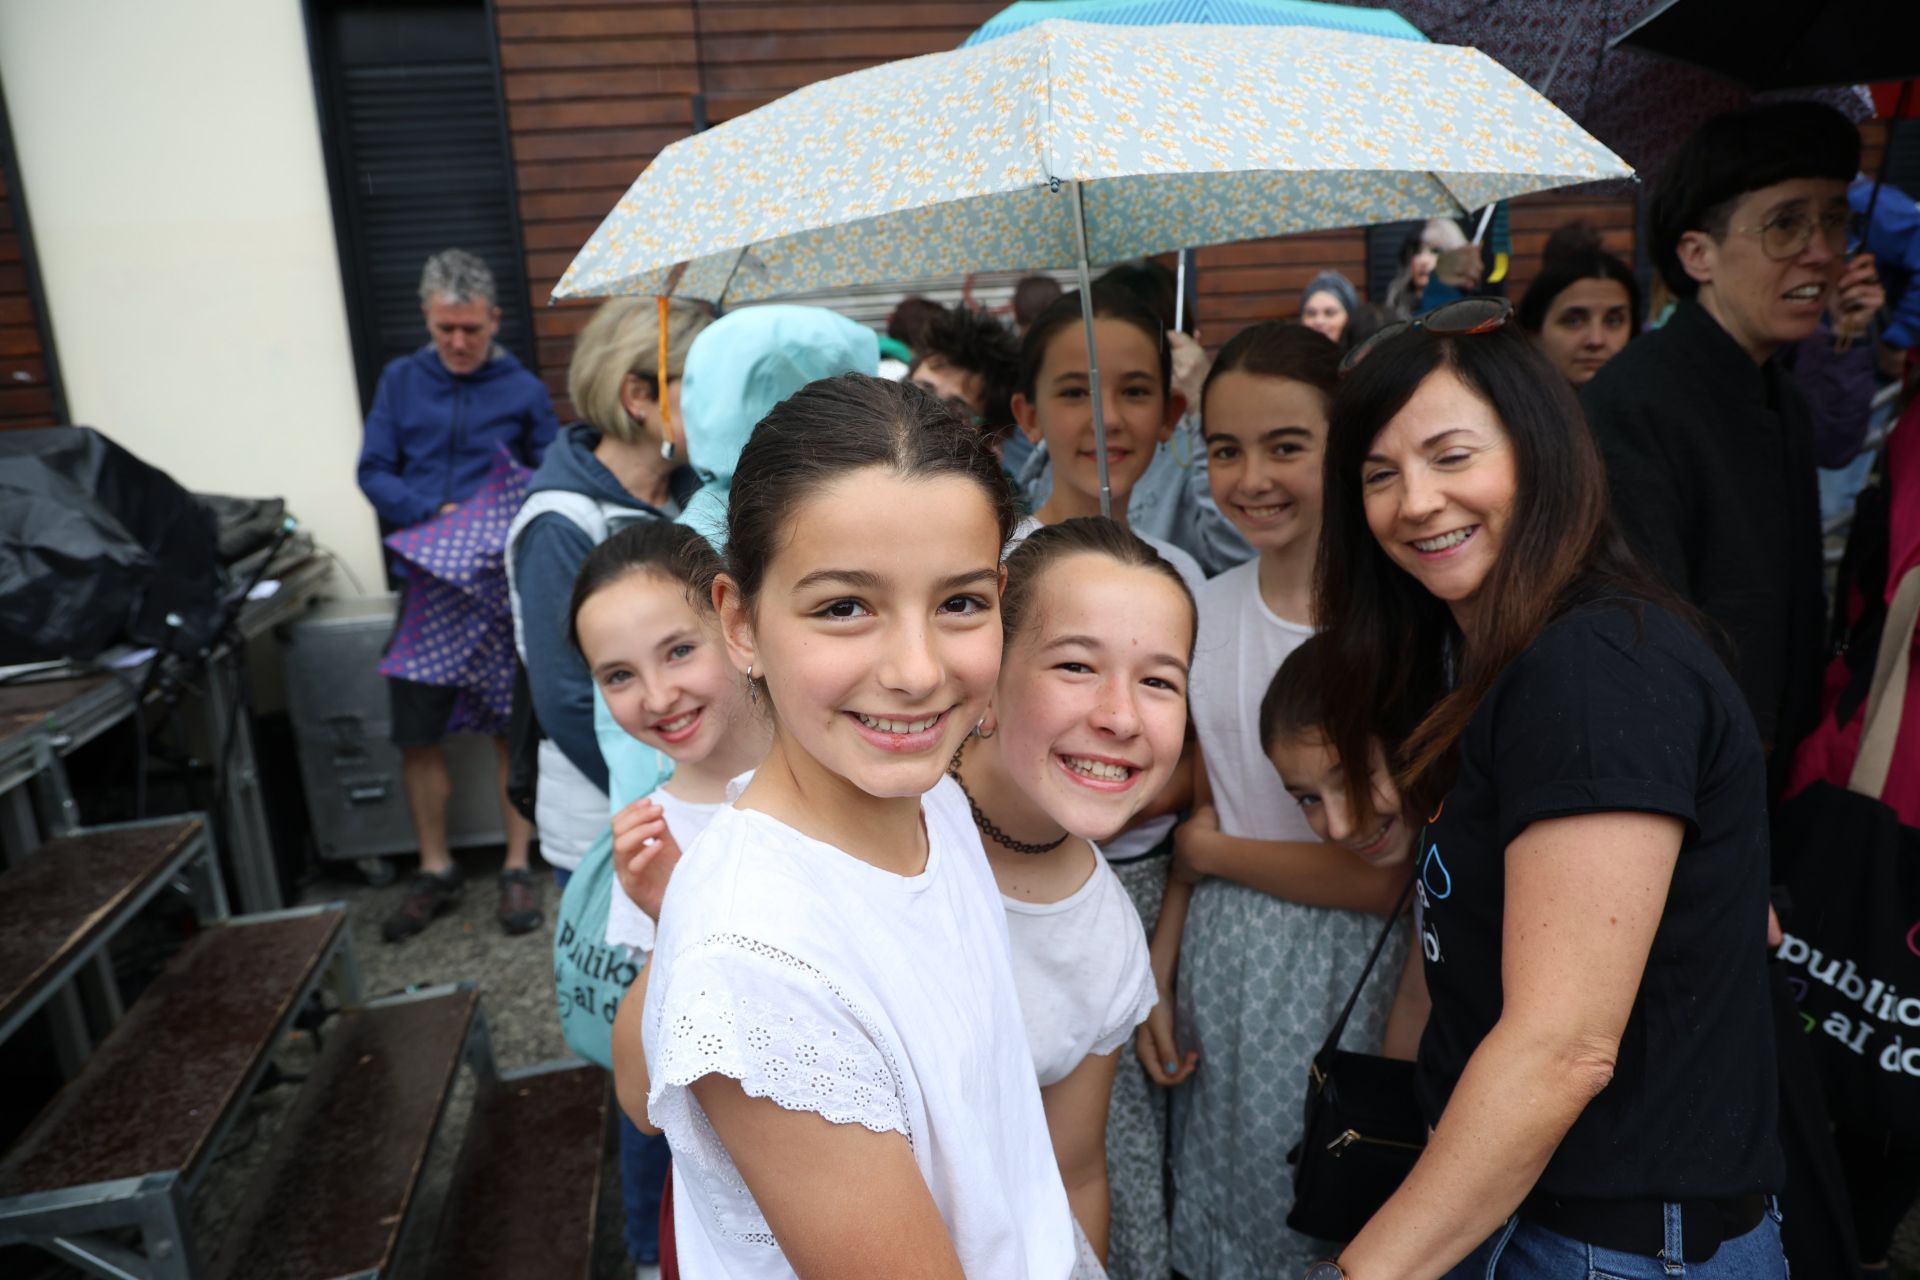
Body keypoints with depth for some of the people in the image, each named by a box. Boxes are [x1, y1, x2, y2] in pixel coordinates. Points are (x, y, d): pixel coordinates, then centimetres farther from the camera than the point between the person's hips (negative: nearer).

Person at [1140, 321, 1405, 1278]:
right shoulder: (1208, 607, 1)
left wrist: (1210, 851, -7)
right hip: (1216, 959, 5)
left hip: (1340, 972, -5)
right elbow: (1204, 812, 7)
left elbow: (1382, 874, -16)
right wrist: (1161, 973, 3)